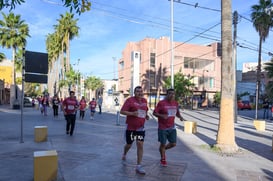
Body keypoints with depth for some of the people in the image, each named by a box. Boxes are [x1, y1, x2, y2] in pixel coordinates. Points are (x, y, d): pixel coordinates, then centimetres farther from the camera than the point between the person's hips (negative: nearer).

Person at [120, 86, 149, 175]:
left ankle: (138, 166, 3)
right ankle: (124, 154, 48)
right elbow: (122, 111, -16)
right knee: (129, 144, 14)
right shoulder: (130, 100, -12)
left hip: (141, 128, 3)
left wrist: (146, 115, 4)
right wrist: (132, 113, -28)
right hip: (130, 127, -3)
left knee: (140, 145, -5)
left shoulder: (144, 100, 6)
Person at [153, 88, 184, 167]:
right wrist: (162, 115, -28)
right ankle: (163, 159, 29)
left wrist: (180, 116, -3)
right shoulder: (161, 103, -12)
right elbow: (154, 113, -11)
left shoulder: (175, 103, 5)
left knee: (173, 144, 7)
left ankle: (163, 149, 38)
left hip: (172, 127, 5)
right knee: (163, 144, 6)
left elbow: (177, 112, 19)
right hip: (163, 128, -5)